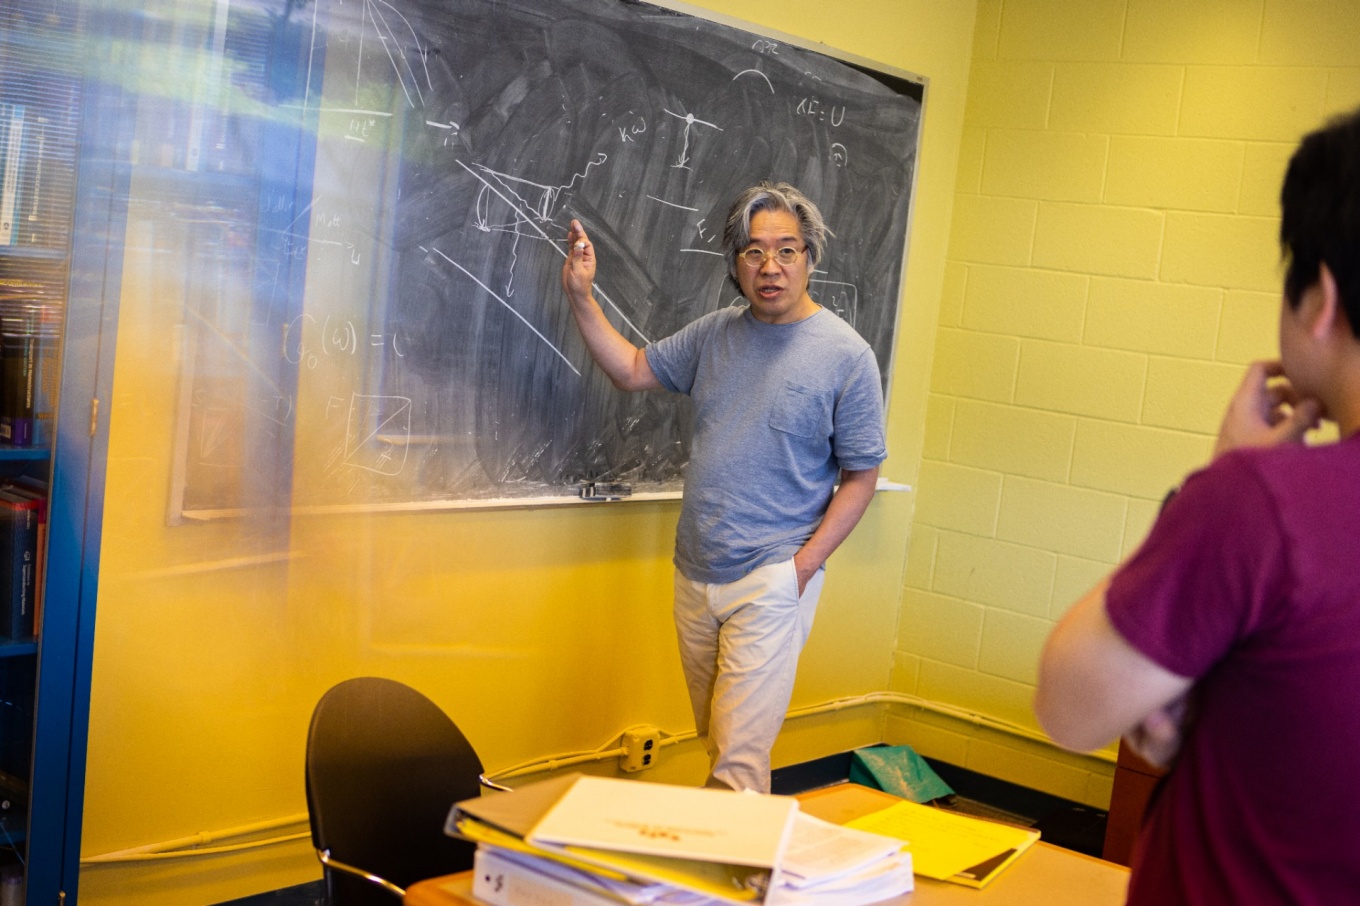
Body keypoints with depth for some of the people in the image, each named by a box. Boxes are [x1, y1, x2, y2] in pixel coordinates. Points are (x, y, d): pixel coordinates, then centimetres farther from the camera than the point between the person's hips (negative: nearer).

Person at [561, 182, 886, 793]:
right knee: (715, 740, 18)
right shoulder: (715, 334, 7)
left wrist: (804, 565, -13)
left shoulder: (846, 354, -8)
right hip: (696, 576, 6)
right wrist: (581, 297, 3)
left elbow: (860, 474, -6)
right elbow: (632, 370, 16)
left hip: (771, 583, -6)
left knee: (738, 759, -9)